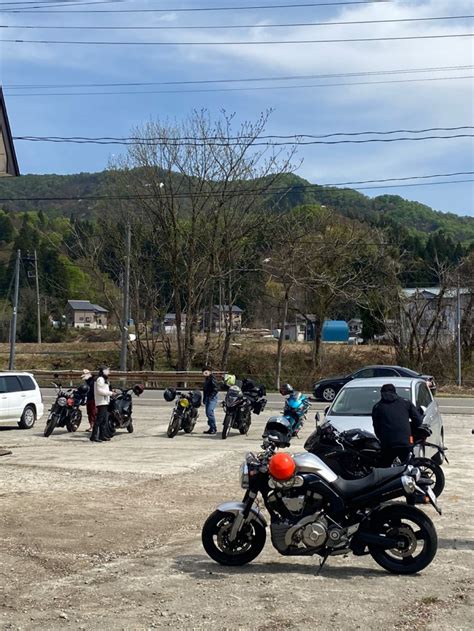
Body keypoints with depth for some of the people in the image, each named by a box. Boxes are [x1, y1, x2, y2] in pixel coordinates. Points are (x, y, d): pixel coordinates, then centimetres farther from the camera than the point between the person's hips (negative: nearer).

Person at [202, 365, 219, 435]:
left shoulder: (212, 378, -12)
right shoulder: (206, 379, 17)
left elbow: (216, 389, -18)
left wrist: (211, 396, -21)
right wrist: (204, 398, 22)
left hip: (213, 397, -10)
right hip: (208, 397, 10)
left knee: (210, 412, -17)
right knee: (208, 413, 9)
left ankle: (214, 428, -14)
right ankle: (211, 428, 15)